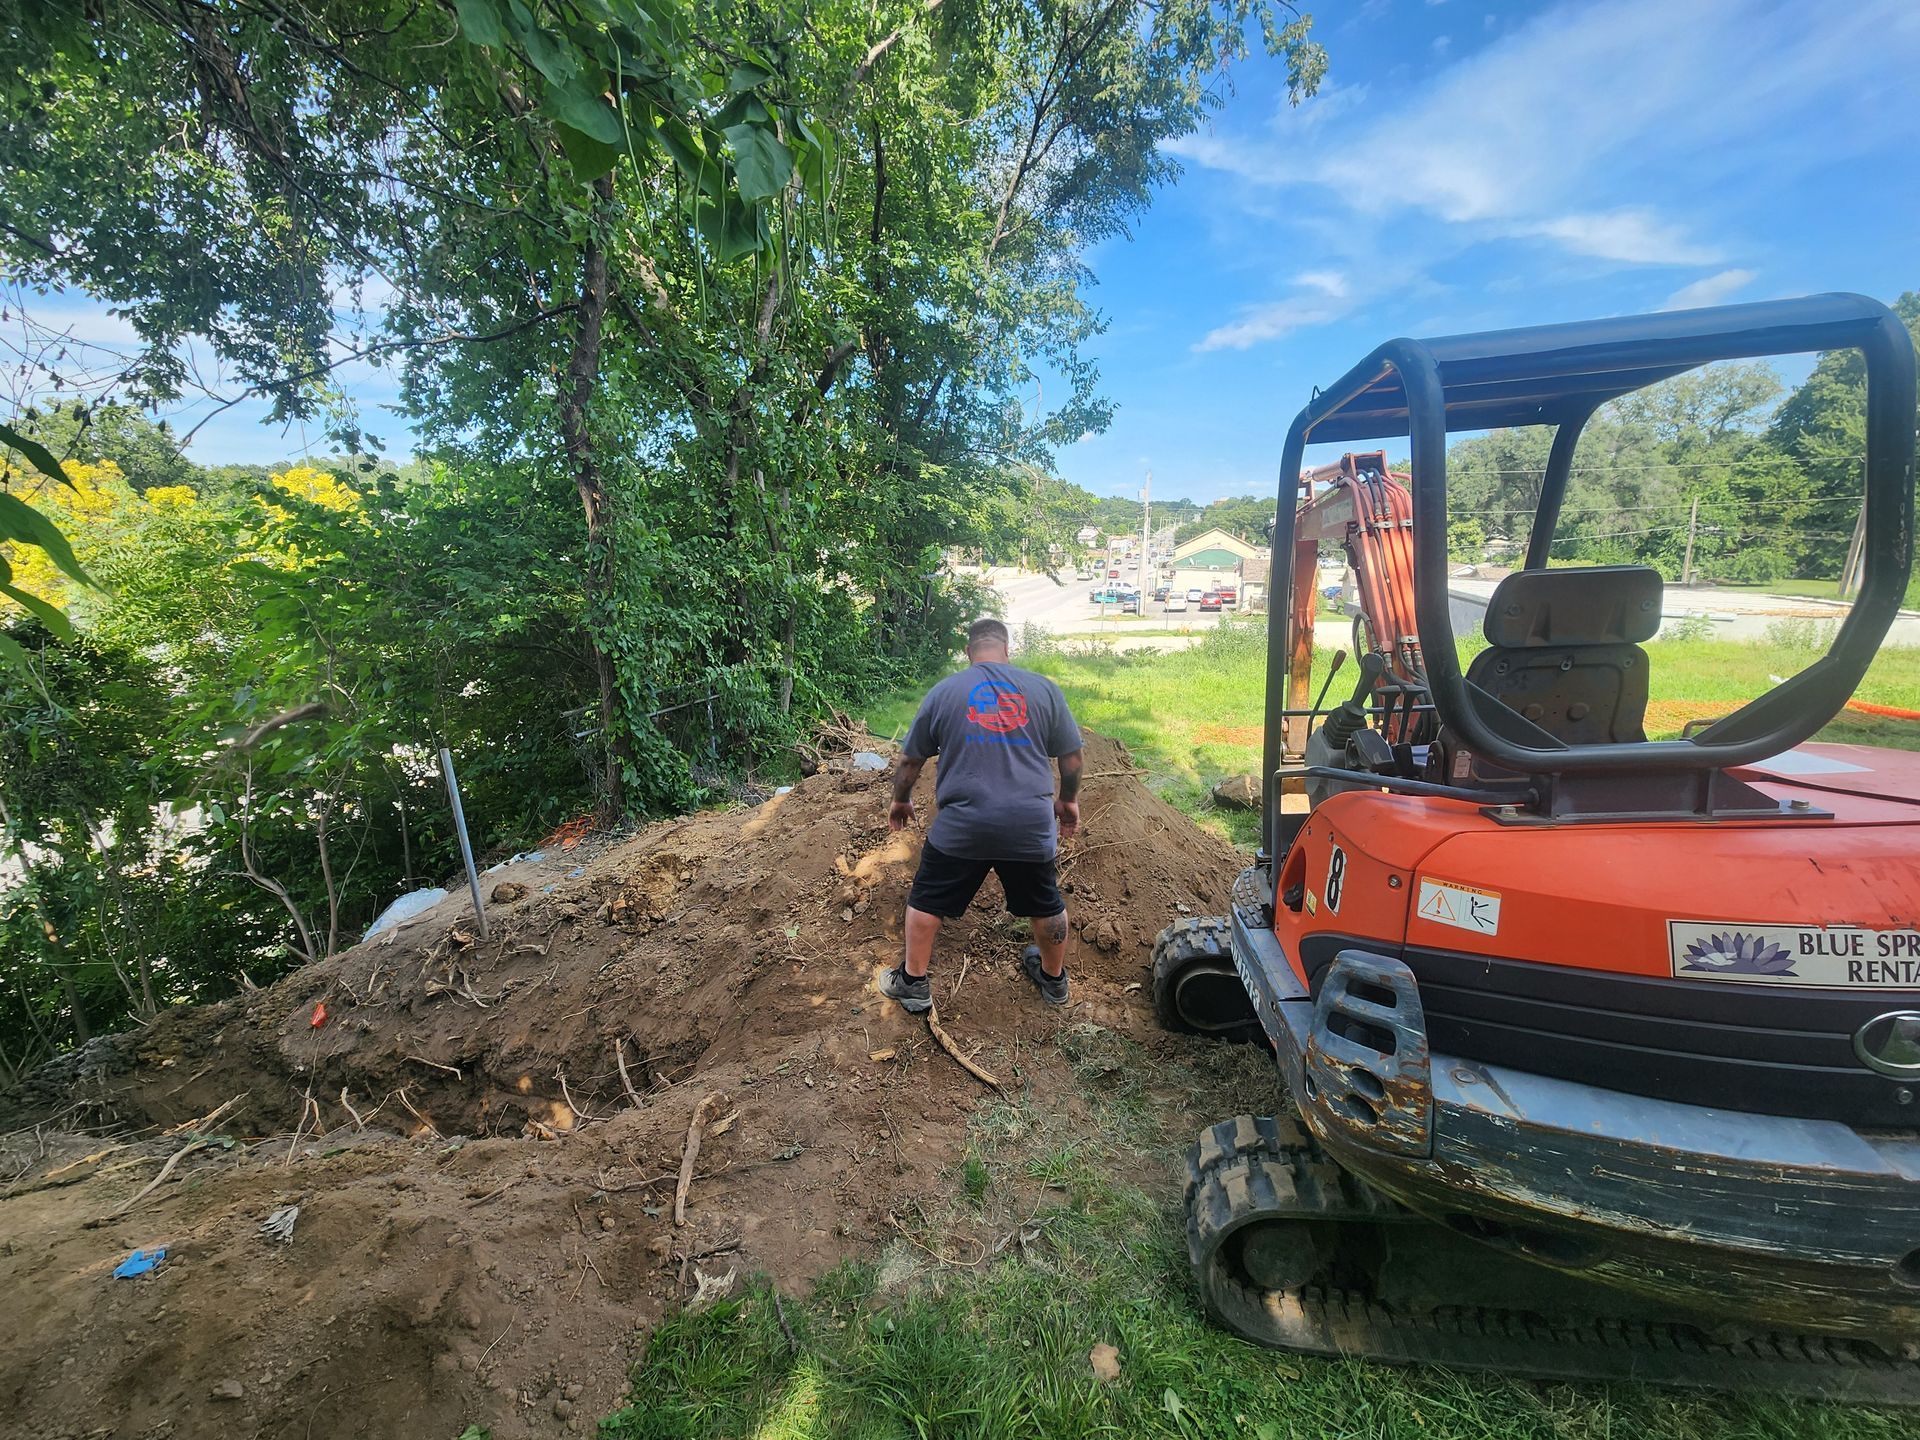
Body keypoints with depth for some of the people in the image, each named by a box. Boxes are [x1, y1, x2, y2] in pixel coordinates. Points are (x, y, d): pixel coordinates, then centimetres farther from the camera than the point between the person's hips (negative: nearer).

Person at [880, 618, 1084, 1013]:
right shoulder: (1044, 688, 3)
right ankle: (1054, 979, 41)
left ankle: (912, 983, 29)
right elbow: (1071, 758, 8)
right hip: (1031, 827, 2)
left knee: (926, 902, 18)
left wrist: (901, 802, 26)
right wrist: (1068, 800, 25)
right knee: (1046, 905, 23)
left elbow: (910, 761, 9)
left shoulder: (943, 692, 2)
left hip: (961, 828, -1)